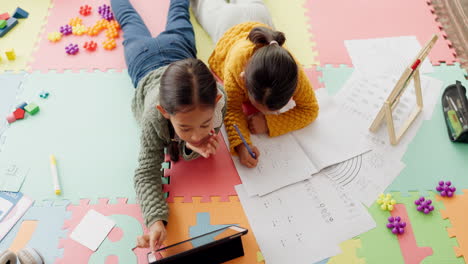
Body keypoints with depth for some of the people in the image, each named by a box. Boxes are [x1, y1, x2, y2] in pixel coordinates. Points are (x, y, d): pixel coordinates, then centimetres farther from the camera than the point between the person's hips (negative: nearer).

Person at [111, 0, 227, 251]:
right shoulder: (154, 117, -50)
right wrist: (156, 220, -60)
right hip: (144, 60, -1)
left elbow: (202, 141, -27)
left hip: (179, 48, 2)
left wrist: (192, 147, -51)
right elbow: (147, 172, -43)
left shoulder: (218, 98, -46)